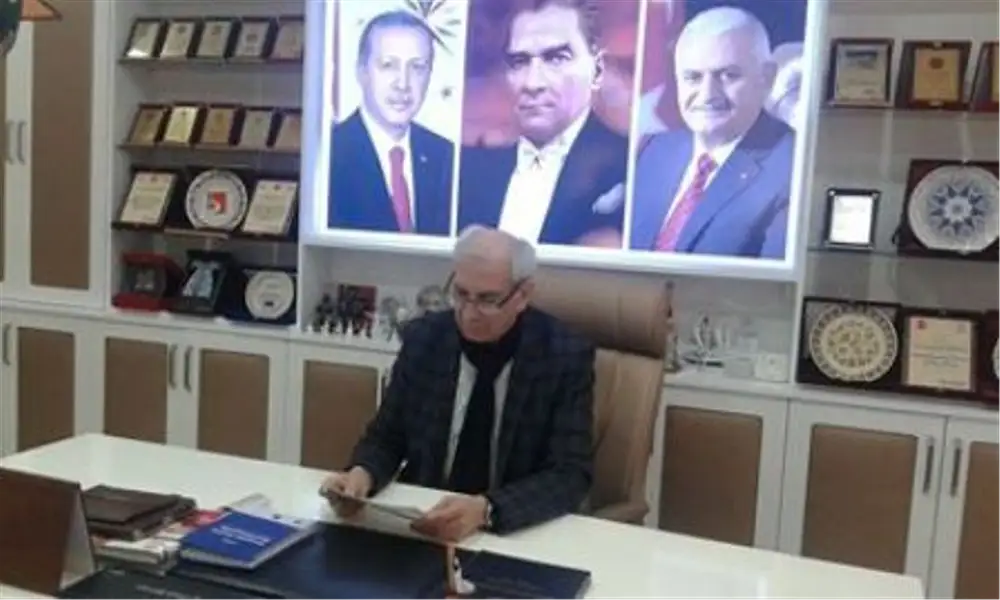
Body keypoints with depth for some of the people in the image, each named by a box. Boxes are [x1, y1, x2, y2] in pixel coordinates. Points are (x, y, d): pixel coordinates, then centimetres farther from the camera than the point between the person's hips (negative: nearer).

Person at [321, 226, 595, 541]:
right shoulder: (423, 337, -4)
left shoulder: (566, 355, -12)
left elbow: (571, 476, -16)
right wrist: (362, 474, -18)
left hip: (518, 532, -1)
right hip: (421, 521, 2)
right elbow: (385, 438, 4)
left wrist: (485, 509, -32)